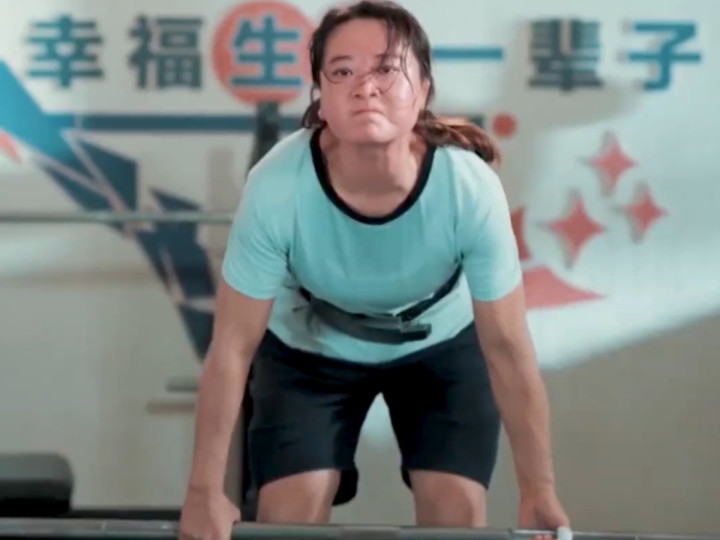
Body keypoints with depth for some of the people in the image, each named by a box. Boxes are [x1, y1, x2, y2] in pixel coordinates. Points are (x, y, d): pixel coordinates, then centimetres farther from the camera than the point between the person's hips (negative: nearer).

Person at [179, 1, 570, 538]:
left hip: (441, 343, 0)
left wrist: (540, 495, -19)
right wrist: (205, 491, -19)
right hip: (308, 348, 0)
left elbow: (509, 349, -24)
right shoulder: (276, 187, -36)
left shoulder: (470, 187, -36)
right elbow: (232, 347, -25)